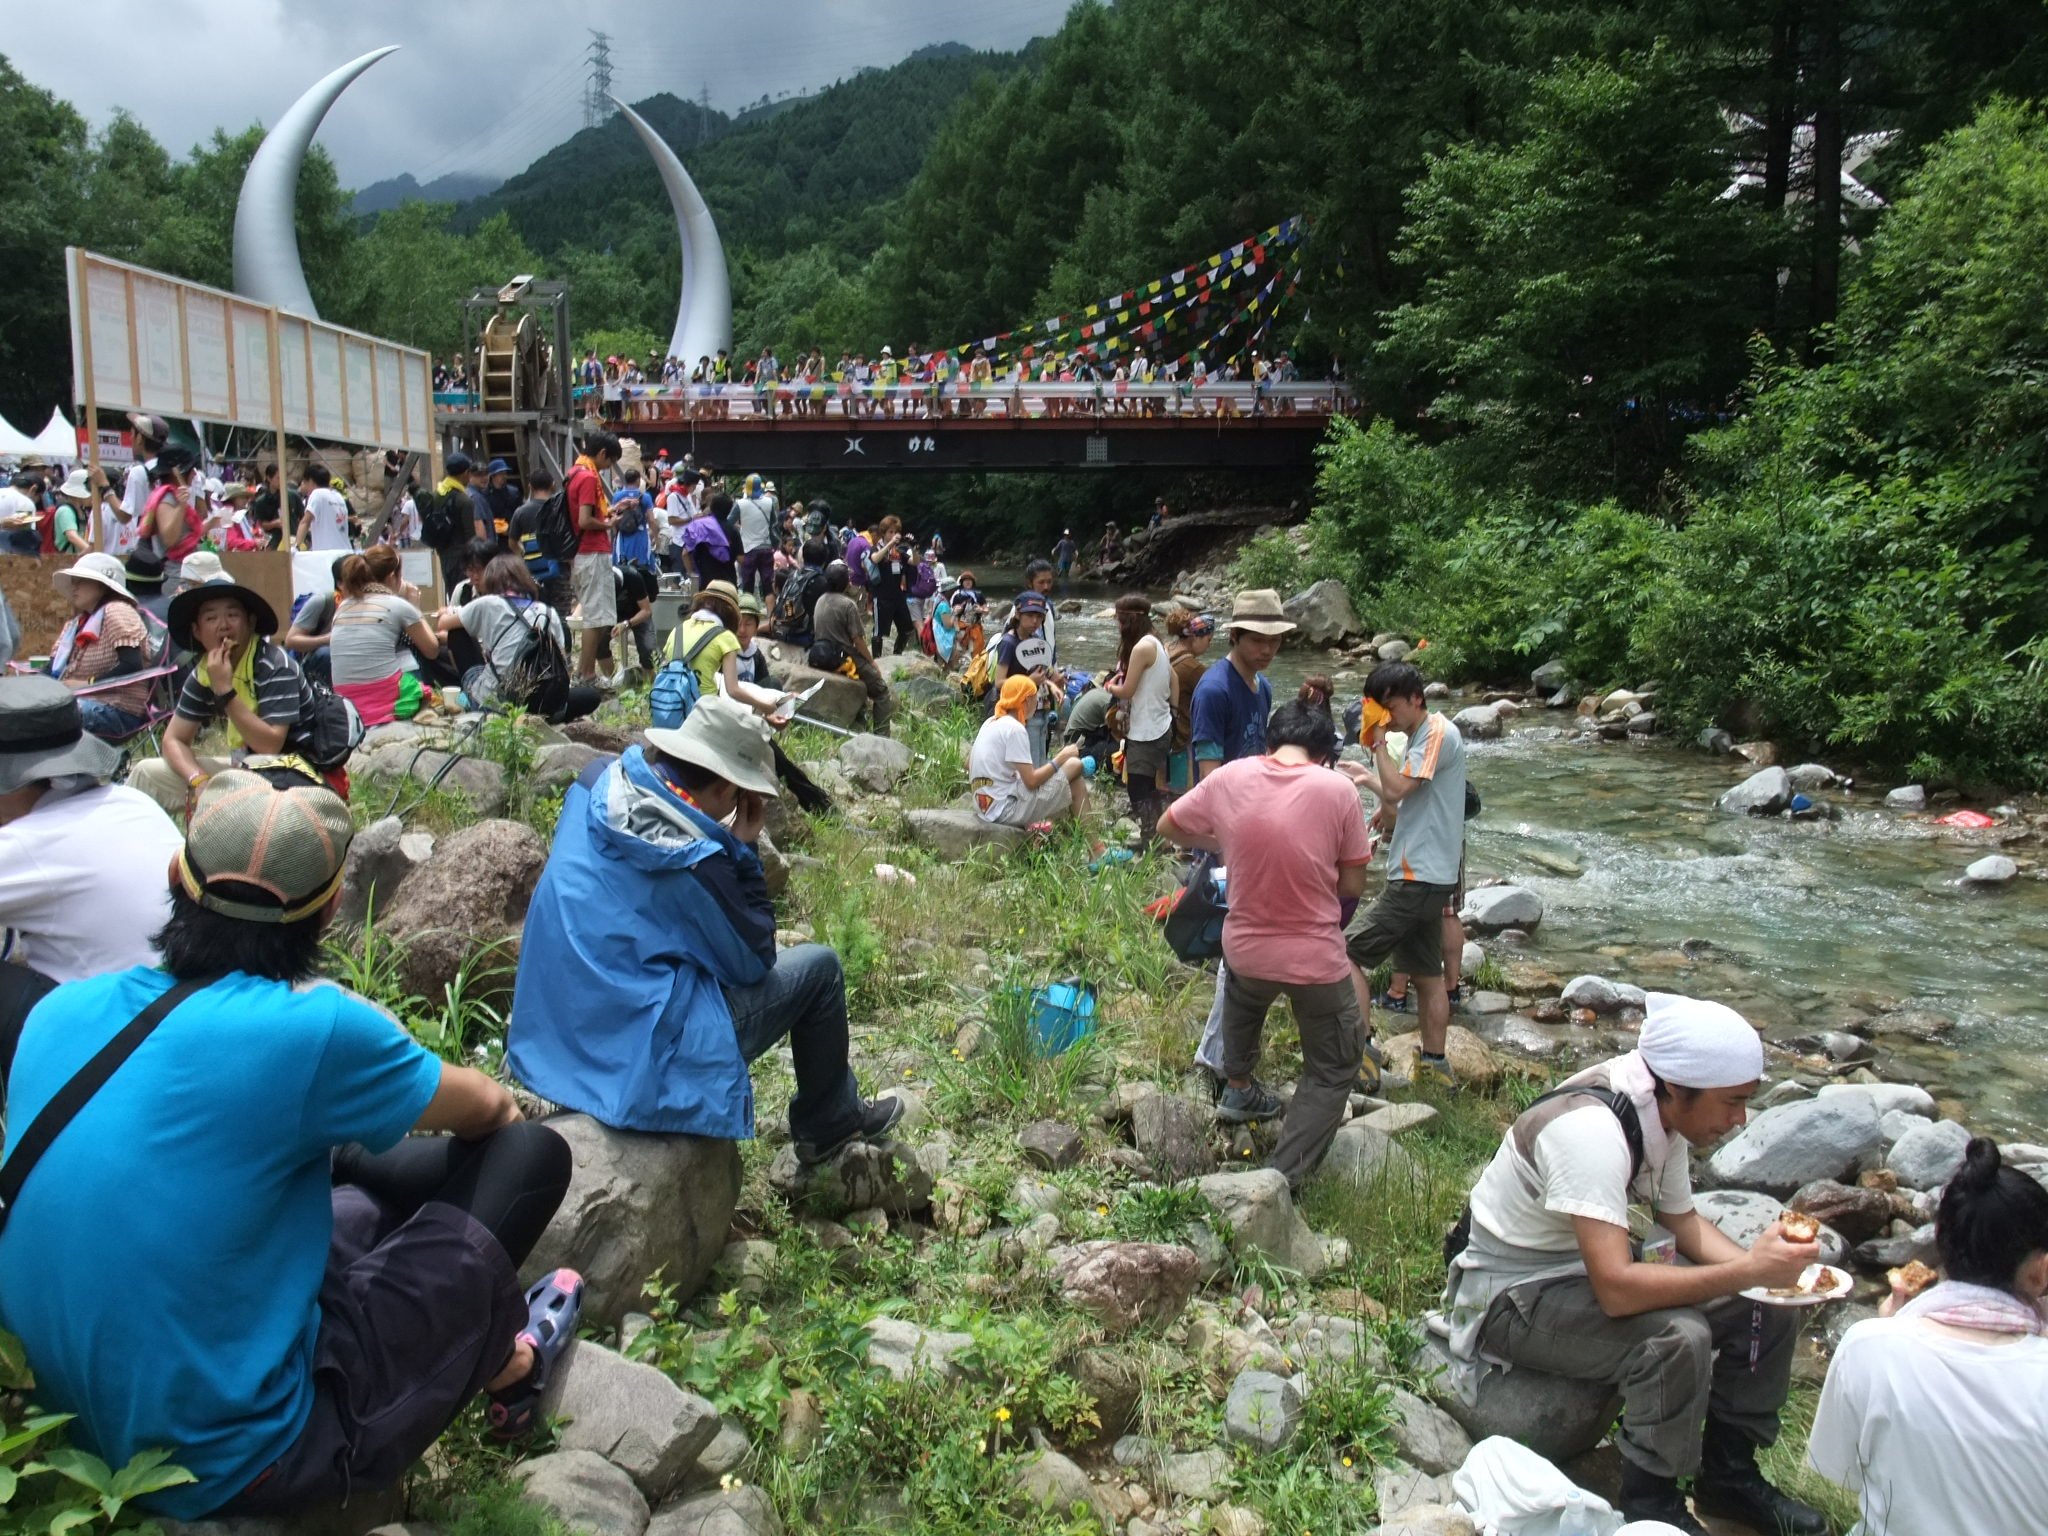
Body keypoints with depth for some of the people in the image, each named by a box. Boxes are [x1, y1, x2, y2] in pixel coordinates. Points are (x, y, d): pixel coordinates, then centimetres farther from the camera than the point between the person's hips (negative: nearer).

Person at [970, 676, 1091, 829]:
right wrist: (1061, 758, -4)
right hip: (1008, 809, -9)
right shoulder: (1015, 729, -15)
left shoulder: (991, 722, 10)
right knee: (1074, 765, -3)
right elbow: (1031, 781, -18)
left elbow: (968, 765, 16)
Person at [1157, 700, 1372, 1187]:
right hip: (1317, 958, -3)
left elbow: (1168, 827, 7)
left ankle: (1238, 1090, 54)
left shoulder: (1229, 777, -8)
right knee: (1333, 1069, 18)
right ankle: (1284, 1178, 11)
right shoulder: (1338, 789, -14)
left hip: (1245, 948, 3)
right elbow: (1353, 885, -5)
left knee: (1242, 998, 39)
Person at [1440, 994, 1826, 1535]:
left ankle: (1728, 1474, 15)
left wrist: (1763, 1263, -9)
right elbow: (1616, 1289, -37)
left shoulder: (1663, 1109, -6)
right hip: (1513, 1296, -9)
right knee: (1678, 1337, -30)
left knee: (1770, 1309, -1)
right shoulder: (1591, 1128, -33)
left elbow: (1682, 1220, 9)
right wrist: (1748, 1271, -33)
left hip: (1590, 1263, 9)